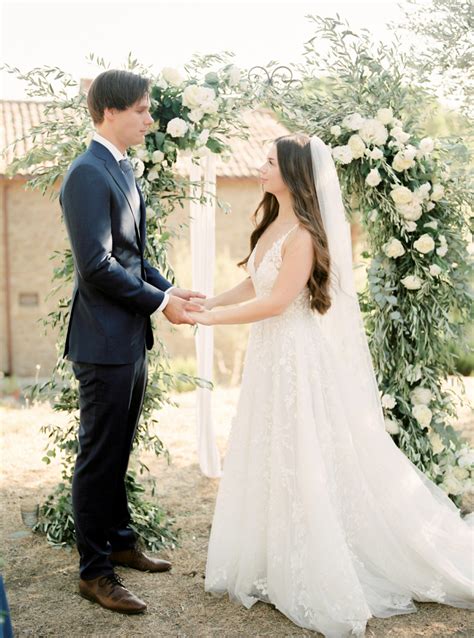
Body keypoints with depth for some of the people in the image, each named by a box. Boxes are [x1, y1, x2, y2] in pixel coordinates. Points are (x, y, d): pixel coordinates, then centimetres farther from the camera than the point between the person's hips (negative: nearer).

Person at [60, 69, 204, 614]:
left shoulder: (123, 170, 13)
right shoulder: (88, 175, -17)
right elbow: (97, 265, -22)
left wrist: (170, 290, 4)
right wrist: (160, 301, -14)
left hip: (130, 337, 9)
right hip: (104, 340, -9)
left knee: (118, 451, 20)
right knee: (99, 457, 2)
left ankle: (119, 542, 35)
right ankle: (94, 571, 14)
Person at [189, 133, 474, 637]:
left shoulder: (304, 233, -18)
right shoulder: (273, 222, 9)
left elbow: (276, 302, -20)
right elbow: (254, 284, 12)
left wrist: (213, 318, -15)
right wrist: (210, 302, 3)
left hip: (299, 358, -9)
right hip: (271, 354, 9)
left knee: (307, 465, 0)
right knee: (272, 462, 15)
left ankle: (324, 581, 16)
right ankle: (279, 567, 30)